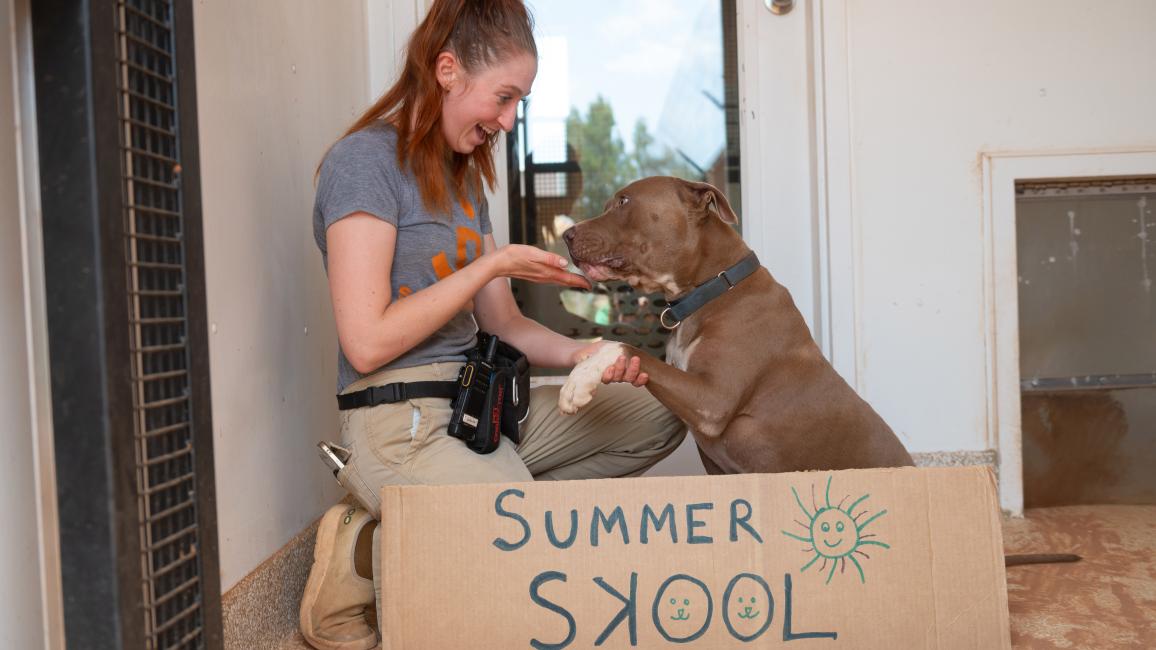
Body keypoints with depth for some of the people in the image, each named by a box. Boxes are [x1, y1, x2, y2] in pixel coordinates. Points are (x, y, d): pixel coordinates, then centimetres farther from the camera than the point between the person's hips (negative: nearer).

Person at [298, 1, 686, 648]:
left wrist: (583, 354, -3)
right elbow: (366, 344, -15)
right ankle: (370, 552, -1)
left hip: (481, 411, 9)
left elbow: (503, 323, 16)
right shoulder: (366, 159, -8)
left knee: (659, 415, 3)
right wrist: (493, 265, -11)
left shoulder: (463, 175, 18)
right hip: (402, 427, -9)